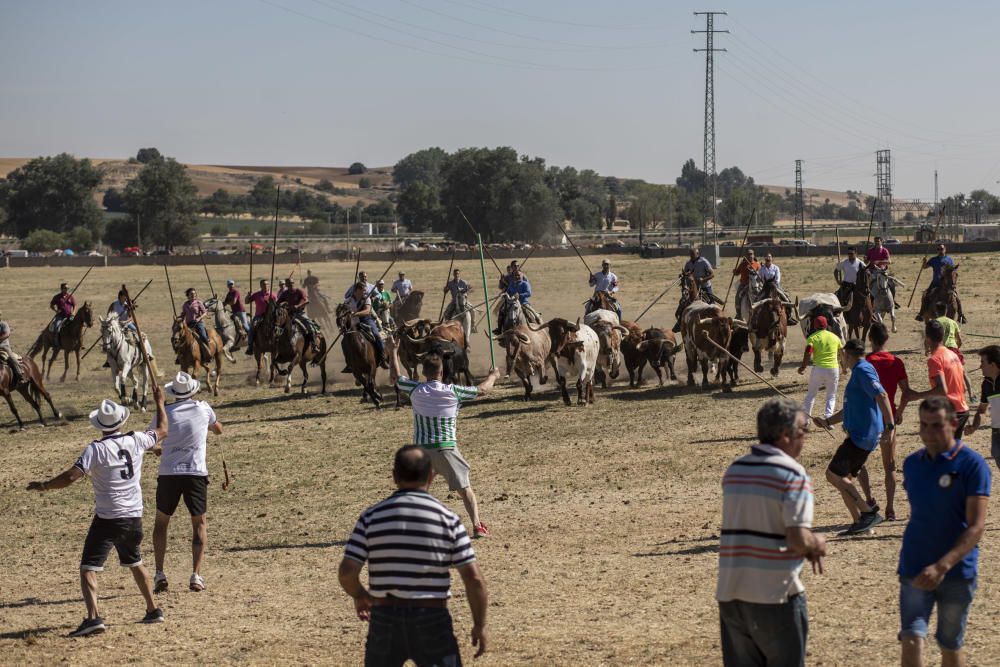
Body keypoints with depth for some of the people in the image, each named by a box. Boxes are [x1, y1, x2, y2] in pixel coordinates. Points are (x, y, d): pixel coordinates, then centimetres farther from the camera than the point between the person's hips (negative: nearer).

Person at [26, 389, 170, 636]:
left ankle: (93, 617, -25)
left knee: (88, 568, -8)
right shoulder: (136, 440, 0)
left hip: (107, 519, -6)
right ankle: (153, 610, 32)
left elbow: (70, 477, -21)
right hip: (134, 517, 6)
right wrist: (159, 402, 32)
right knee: (135, 563, 26)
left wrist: (43, 486, -6)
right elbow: (162, 431, 19)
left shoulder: (96, 449, -14)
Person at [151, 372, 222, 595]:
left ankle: (159, 574, 6)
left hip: (168, 474, 0)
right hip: (196, 473, 0)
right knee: (199, 523, 13)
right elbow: (218, 430, 23)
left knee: (161, 522, 16)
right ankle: (196, 575, 0)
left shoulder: (165, 413, 1)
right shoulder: (203, 409, 4)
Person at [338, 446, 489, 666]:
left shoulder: (372, 517, -2)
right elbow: (473, 578, -7)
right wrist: (480, 624, 4)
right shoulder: (447, 519, -4)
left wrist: (359, 596, 15)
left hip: (384, 619, 2)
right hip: (432, 621, -1)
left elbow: (347, 572, -6)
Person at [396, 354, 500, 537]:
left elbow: (397, 378, 16)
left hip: (421, 449, 2)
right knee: (465, 488, 3)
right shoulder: (453, 391, -4)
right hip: (446, 447, -1)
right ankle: (477, 525, -8)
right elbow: (482, 390, 9)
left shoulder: (415, 390, -3)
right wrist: (493, 375, 29)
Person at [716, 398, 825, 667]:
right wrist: (818, 544, 3)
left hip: (730, 592, 6)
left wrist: (806, 548, 11)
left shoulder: (734, 470, 9)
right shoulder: (793, 475, -13)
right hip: (776, 594, -6)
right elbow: (798, 539, -19)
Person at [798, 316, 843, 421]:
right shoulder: (835, 337, 8)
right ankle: (828, 418, -2)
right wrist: (843, 366, 33)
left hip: (818, 368, -2)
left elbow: (808, 354, -15)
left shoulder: (812, 337, -2)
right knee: (831, 396, 14)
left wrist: (802, 368, -6)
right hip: (833, 369, 2)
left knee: (811, 394, 14)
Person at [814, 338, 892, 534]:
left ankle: (869, 512, -11)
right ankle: (859, 522, 13)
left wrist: (889, 426, -26)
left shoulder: (862, 370, -11)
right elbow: (850, 410, 30)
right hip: (859, 435, 10)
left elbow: (882, 395, -24)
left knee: (834, 475, -10)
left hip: (861, 436, -10)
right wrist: (827, 421, 20)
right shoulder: (859, 372, 21)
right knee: (843, 478, 12)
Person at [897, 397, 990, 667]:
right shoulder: (912, 463, 6)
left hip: (957, 572, -3)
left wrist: (942, 566, -29)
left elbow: (976, 527, -18)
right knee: (912, 640, -14)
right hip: (915, 571, 3)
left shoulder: (972, 465, -11)